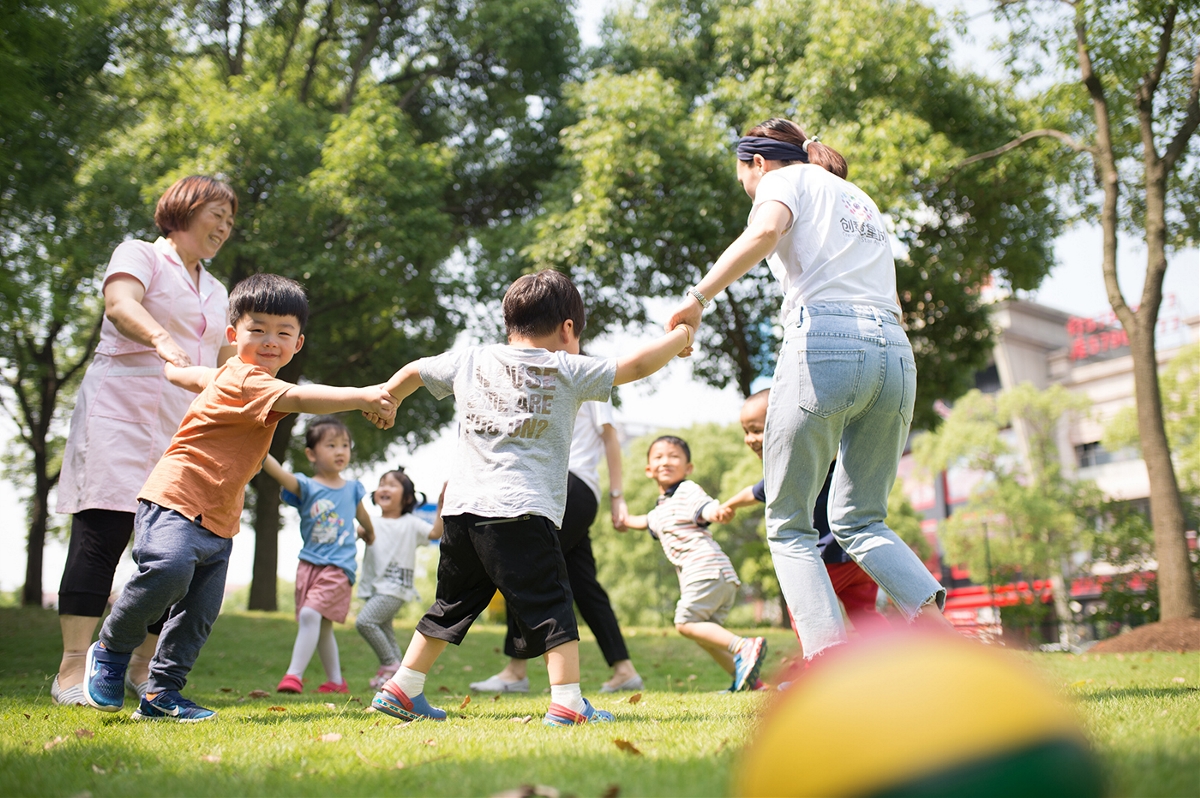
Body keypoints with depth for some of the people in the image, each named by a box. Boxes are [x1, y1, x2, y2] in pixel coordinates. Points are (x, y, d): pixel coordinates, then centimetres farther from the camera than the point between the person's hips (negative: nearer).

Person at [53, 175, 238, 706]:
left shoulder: (217, 293, 26)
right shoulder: (139, 255, 6)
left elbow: (230, 365, 22)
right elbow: (120, 303, -16)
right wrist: (160, 338, -36)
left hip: (189, 422, 6)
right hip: (124, 404, -6)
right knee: (104, 529, -14)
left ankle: (144, 668, 6)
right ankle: (72, 670, -15)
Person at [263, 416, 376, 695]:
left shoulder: (352, 489, 4)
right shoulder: (306, 486, -4)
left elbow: (362, 515, 25)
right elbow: (280, 473, -24)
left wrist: (368, 533, 44)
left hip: (338, 566, -2)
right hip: (309, 564, 2)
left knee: (310, 614, -21)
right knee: (321, 627, 12)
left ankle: (294, 674, -18)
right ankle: (336, 682, 27)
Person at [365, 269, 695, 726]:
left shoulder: (471, 361, 16)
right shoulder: (568, 371, 3)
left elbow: (412, 372, 28)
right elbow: (636, 366, 3)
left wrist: (385, 403, 48)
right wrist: (681, 337, 20)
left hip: (462, 507, 6)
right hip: (519, 511, -6)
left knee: (452, 605, 19)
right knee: (550, 605, -1)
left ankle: (401, 690, 24)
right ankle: (567, 702, -7)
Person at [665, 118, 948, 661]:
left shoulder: (786, 179, 12)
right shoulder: (862, 201, 33)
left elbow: (764, 233, -13)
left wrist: (697, 297, -14)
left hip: (825, 342, -7)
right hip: (897, 354, 7)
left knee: (788, 524, 2)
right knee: (860, 520, 16)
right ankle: (937, 628, -8)